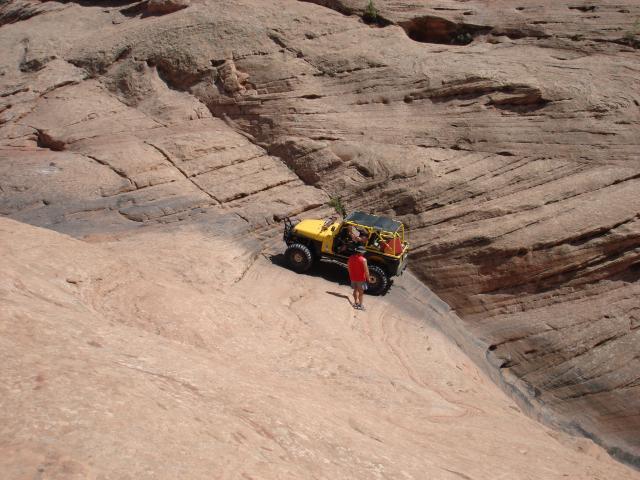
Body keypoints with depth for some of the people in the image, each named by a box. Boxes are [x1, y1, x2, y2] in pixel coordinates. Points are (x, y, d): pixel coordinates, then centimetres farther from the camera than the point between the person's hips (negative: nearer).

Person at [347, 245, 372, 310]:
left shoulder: (351, 258, -4)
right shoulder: (363, 260, -21)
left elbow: (348, 267, 8)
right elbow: (366, 270, -18)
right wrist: (368, 278, -4)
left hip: (353, 278, 5)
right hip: (361, 278, -5)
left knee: (355, 290, 22)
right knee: (361, 291, 9)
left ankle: (355, 302, 31)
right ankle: (360, 305, 16)